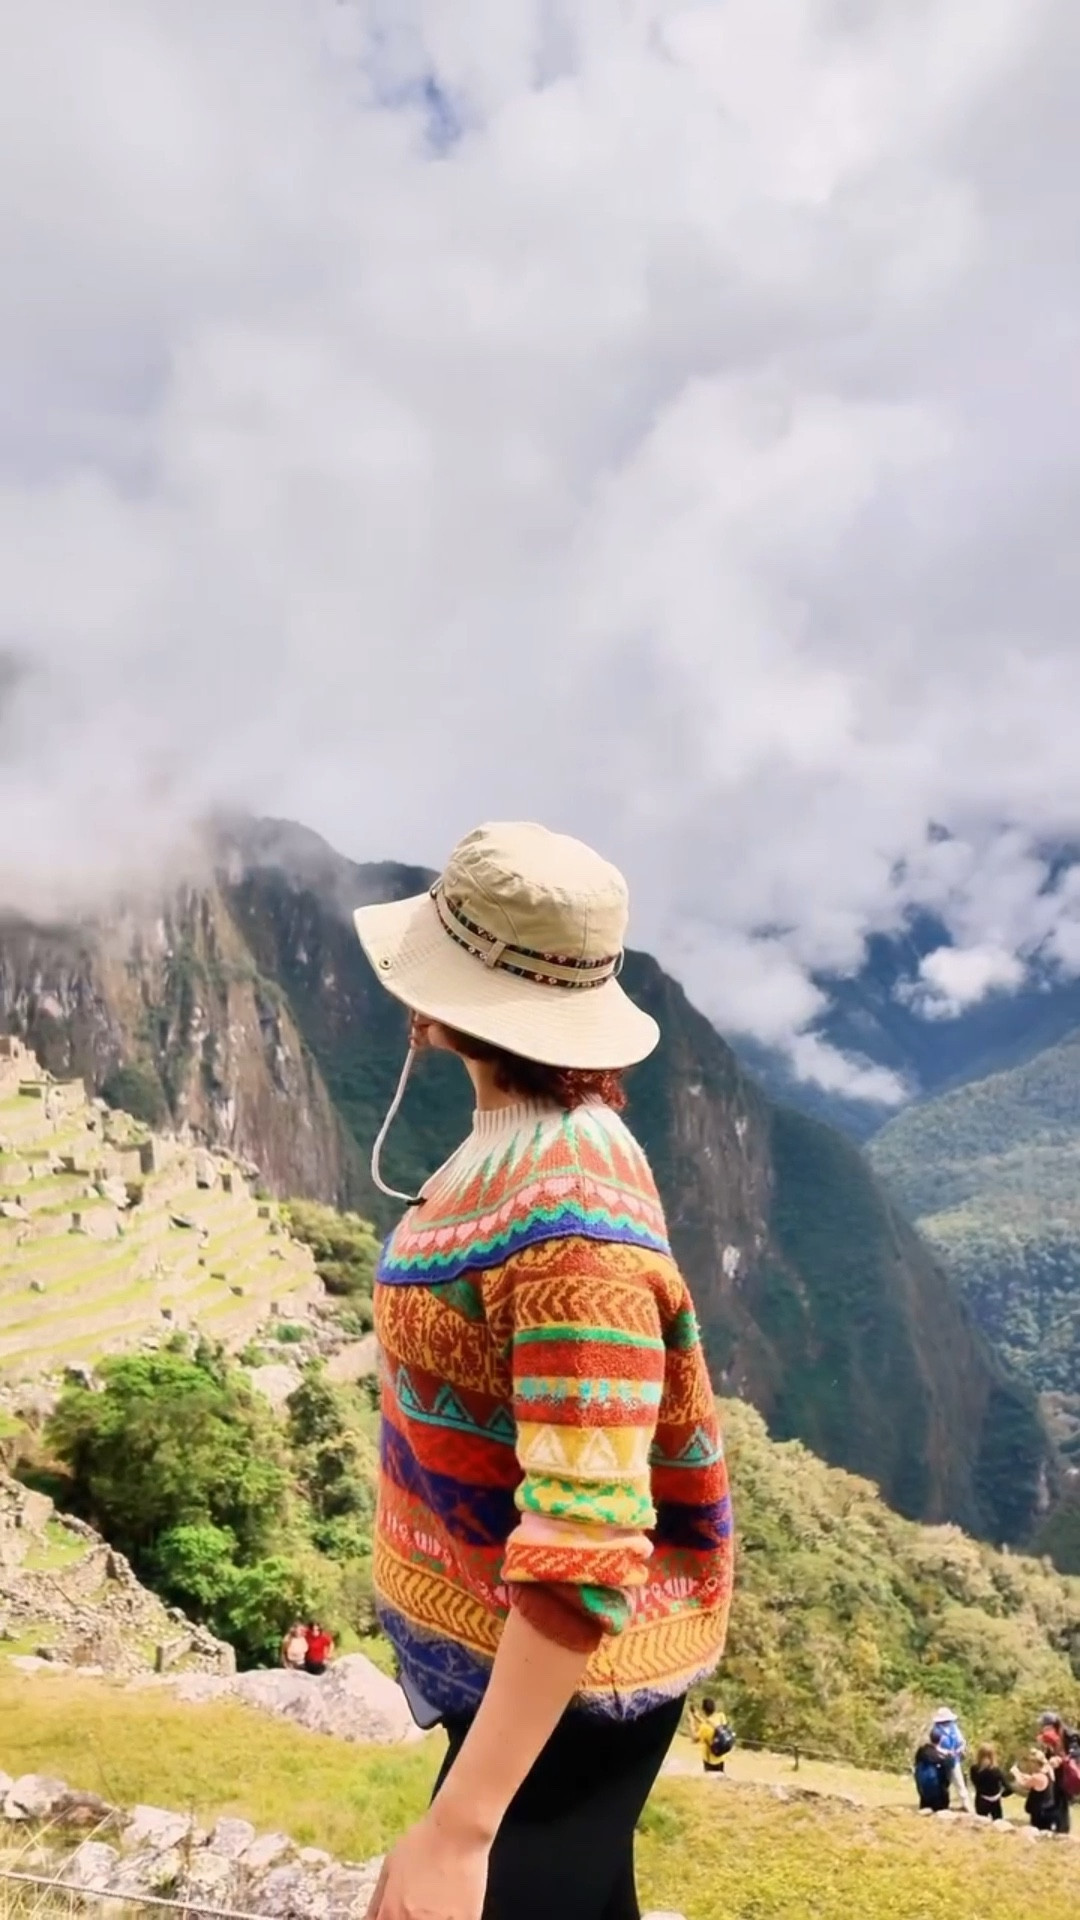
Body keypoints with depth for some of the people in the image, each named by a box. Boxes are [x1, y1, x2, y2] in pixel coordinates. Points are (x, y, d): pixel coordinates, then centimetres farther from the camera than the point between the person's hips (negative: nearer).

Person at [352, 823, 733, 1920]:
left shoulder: (568, 1209, -32)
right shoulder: (530, 1141, -2)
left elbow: (589, 1536, -35)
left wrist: (458, 1827, -34)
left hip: (559, 1674, -9)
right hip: (498, 1637, 9)